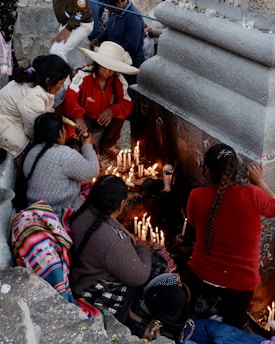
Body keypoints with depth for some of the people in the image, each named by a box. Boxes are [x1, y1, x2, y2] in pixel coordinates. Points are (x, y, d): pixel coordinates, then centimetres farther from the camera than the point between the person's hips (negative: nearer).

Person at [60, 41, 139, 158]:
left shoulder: (118, 80, -14)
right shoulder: (84, 75, -28)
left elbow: (127, 104, -16)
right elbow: (69, 98, -39)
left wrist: (112, 110, -37)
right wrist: (79, 117, -56)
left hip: (103, 119, 5)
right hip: (83, 119, -4)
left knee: (119, 112, -21)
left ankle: (107, 146, 4)